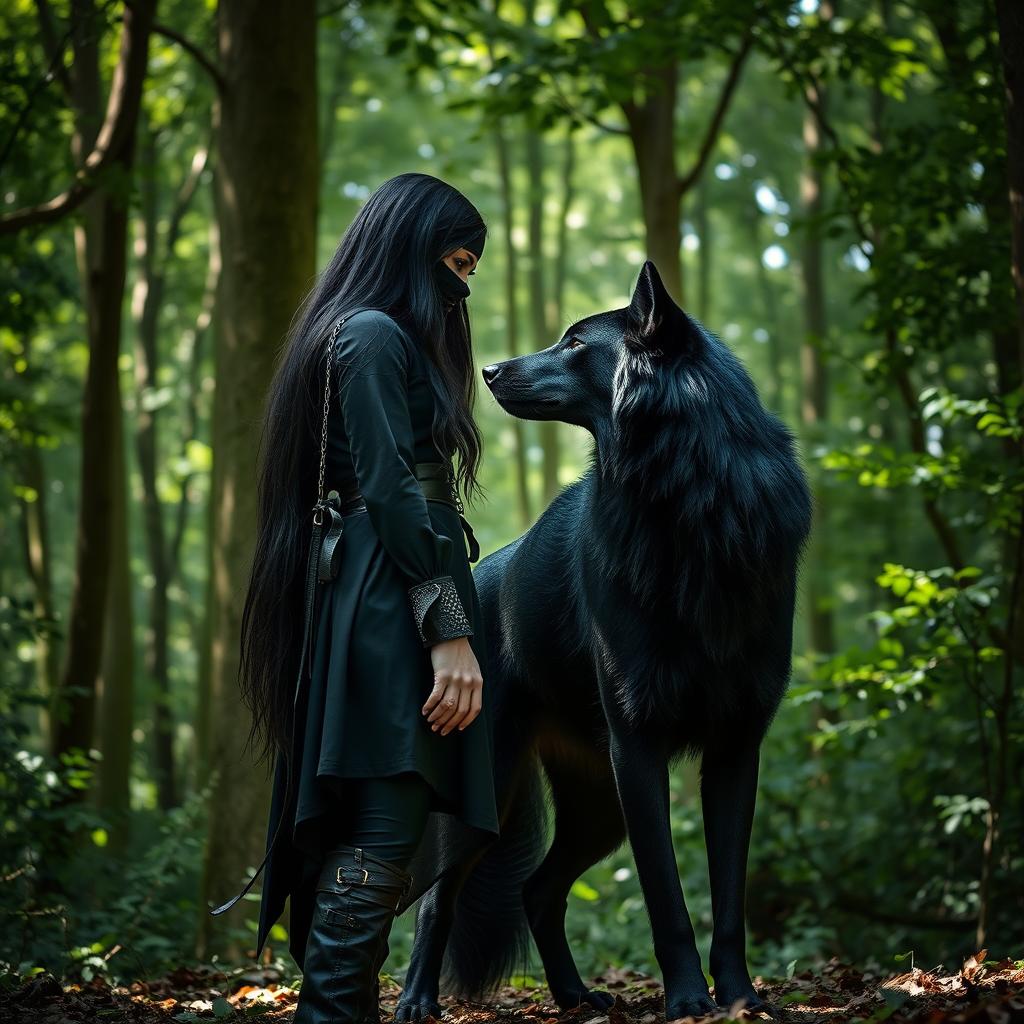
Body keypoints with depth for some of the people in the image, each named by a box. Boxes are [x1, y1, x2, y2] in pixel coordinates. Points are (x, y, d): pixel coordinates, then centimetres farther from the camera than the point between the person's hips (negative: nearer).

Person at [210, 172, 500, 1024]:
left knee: (383, 832, 9)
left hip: (387, 604, 10)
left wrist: (449, 623, 20)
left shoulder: (390, 340, 25)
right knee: (387, 828, -15)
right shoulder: (373, 335, -6)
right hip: (390, 608, -10)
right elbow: (391, 491, -15)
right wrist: (449, 630, -20)